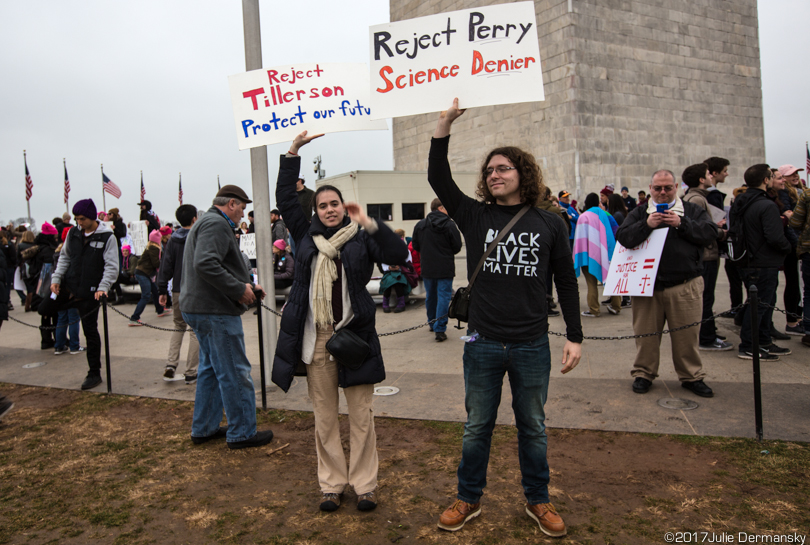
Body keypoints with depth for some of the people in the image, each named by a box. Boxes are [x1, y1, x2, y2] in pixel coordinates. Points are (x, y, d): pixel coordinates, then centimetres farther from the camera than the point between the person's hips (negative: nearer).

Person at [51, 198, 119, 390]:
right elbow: (64, 257, 12)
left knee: (91, 332, 2)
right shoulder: (73, 233, 3)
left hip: (90, 293, -5)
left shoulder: (107, 237, -11)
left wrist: (102, 287, -27)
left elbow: (112, 267, -15)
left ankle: (94, 373, 14)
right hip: (68, 287, 5)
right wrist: (56, 278, -1)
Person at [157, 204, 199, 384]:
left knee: (178, 327, 20)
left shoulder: (172, 240, 5)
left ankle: (171, 365, 8)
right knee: (196, 331, 3)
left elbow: (166, 266, 5)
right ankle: (190, 372, 6)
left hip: (178, 291, 4)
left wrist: (162, 290, 9)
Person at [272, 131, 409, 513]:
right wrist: (293, 153, 4)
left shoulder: (361, 237, 1)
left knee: (361, 416, 6)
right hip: (315, 339, 3)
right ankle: (331, 484, 25)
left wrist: (370, 224, -21)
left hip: (354, 336, -2)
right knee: (324, 417, 11)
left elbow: (398, 255, -13)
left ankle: (364, 484, 20)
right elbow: (285, 199, 7)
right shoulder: (306, 235, 10)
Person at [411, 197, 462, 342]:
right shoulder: (450, 225, -12)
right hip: (445, 268, -5)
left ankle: (432, 323, 34)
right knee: (443, 297, -1)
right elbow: (457, 247, -9)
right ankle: (439, 329, -5)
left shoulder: (420, 225, 0)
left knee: (430, 296, 19)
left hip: (427, 268, 5)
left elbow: (415, 246, 6)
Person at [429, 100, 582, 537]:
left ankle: (537, 501, 34)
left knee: (533, 428, 15)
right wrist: (444, 126, -17)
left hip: (532, 345, 0)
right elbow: (438, 178, -9)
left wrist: (574, 336, 3)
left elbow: (566, 282, 5)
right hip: (483, 343, 0)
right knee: (477, 427, 13)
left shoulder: (549, 223, 1)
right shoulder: (475, 216, 1)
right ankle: (469, 499, 31)